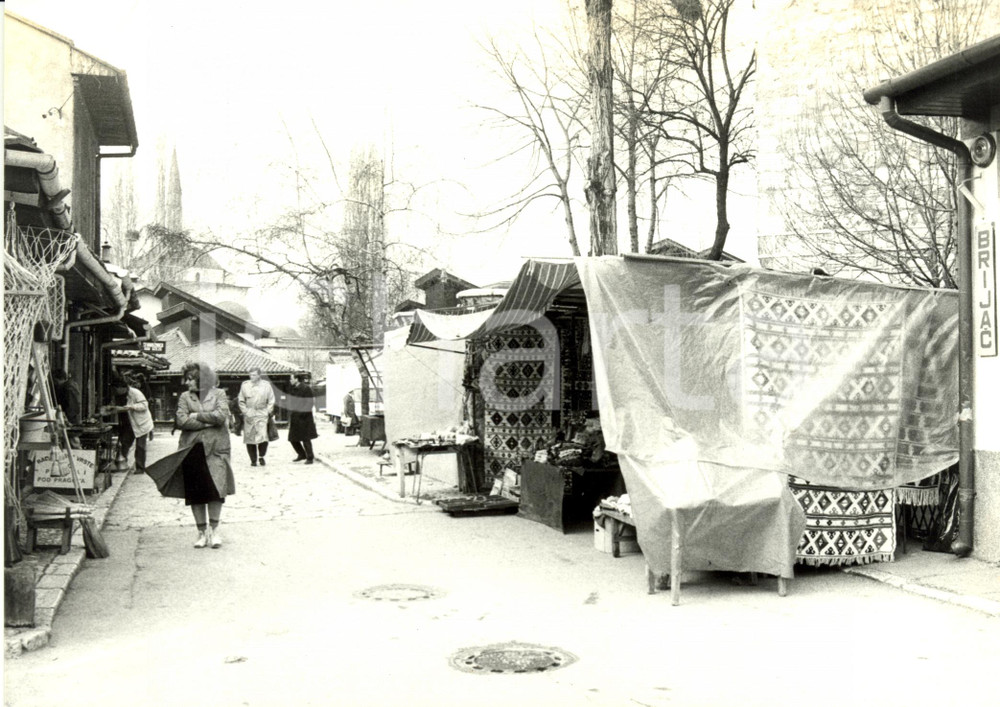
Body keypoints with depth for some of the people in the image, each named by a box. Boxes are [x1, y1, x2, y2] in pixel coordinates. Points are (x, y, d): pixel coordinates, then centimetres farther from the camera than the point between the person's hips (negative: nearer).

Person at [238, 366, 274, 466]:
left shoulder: (266, 385, 5)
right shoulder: (245, 385, 6)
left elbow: (271, 400, 9)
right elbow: (241, 401, 11)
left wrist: (268, 411, 0)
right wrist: (245, 412, 1)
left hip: (262, 414, -1)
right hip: (249, 415, 1)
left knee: (263, 437, -15)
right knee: (249, 438, 1)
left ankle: (261, 457, 7)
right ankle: (253, 460, 14)